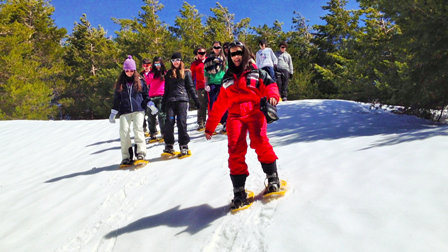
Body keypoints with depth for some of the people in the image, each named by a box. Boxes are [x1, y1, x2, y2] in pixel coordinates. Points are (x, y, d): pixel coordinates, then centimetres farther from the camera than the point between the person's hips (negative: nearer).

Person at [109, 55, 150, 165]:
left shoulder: (140, 81, 7)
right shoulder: (120, 83, 12)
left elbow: (146, 94, 13)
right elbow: (116, 98, 15)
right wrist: (113, 112, 13)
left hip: (138, 110, -2)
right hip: (125, 111, 2)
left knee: (138, 129, -16)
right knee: (124, 132, -7)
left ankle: (140, 152, -10)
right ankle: (126, 157, -1)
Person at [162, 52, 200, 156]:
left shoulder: (186, 73, 12)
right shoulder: (169, 74, 20)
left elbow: (190, 88, 11)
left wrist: (196, 100, 3)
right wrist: (163, 104, 17)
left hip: (182, 100, -2)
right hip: (170, 101, 2)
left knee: (181, 122, -8)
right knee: (169, 121, -8)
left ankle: (184, 146, -3)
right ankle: (169, 145, 1)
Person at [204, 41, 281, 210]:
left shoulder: (255, 73, 16)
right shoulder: (227, 79, 23)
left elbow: (269, 84, 6)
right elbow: (219, 105, 24)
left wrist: (272, 96, -19)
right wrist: (210, 127, 22)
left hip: (255, 112, -2)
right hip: (235, 115, 2)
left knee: (260, 142, -26)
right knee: (235, 150, -17)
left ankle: (273, 178, -8)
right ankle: (239, 192, -12)